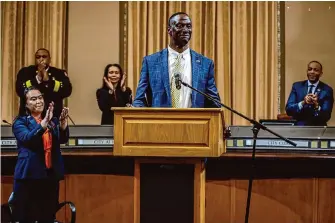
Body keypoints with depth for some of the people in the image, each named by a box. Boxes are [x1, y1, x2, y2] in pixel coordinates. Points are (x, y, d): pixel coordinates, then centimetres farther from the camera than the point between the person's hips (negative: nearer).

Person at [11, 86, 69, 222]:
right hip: (29, 175, -3)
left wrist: (63, 122, -24)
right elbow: (27, 138, -19)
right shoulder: (20, 122, 1)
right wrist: (45, 121, -31)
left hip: (51, 174, 3)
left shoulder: (53, 120, 11)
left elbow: (63, 139, -5)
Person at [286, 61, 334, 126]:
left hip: (317, 129, -1)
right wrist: (303, 103, -18)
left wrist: (317, 105, -22)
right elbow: (288, 110, -1)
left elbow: (327, 116, -4)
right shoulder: (297, 86, 7)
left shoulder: (327, 90, 1)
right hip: (299, 127, 1)